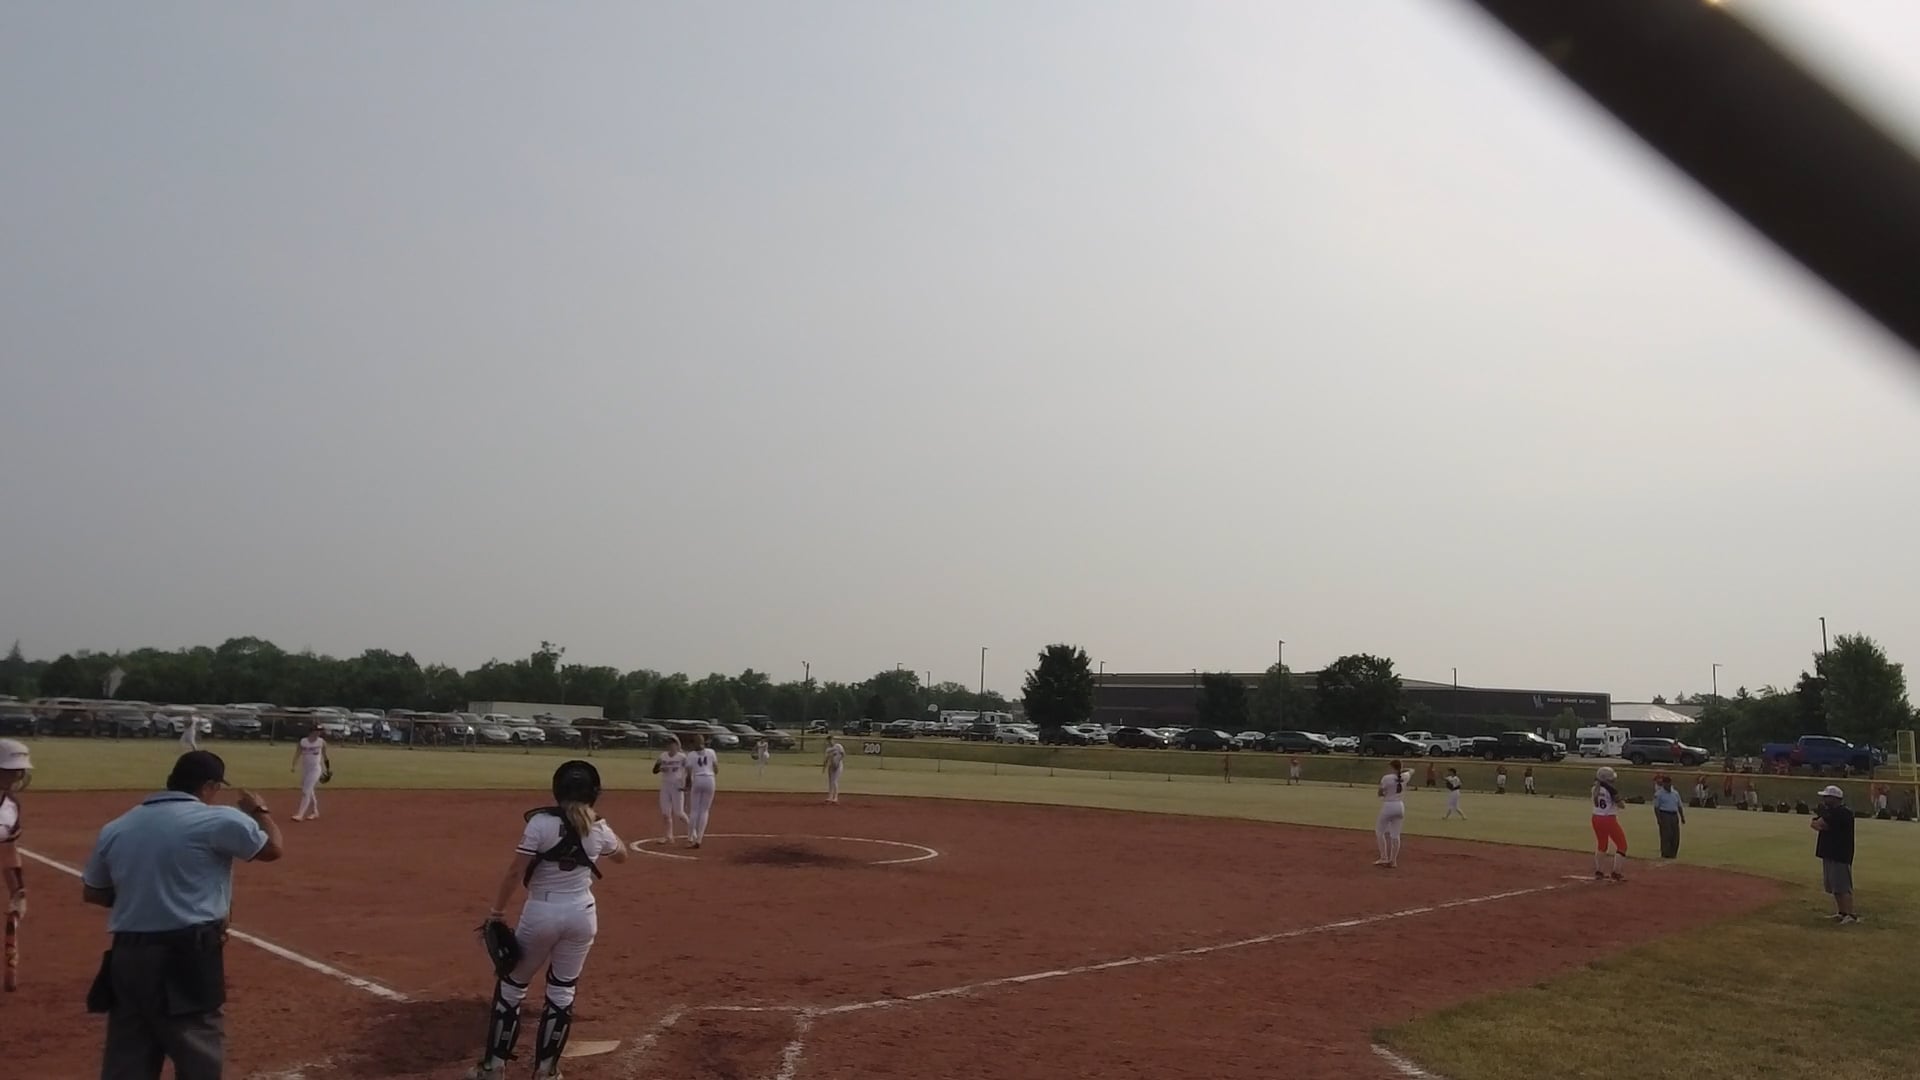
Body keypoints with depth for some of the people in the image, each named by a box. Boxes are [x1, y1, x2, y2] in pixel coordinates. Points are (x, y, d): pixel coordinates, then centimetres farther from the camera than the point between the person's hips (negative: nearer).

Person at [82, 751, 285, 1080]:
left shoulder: (115, 828, 9)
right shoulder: (218, 820, -10)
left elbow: (92, 892, 18)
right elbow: (273, 849, 2)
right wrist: (260, 811, 19)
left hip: (126, 956, 6)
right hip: (188, 957, -6)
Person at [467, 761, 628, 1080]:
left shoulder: (541, 822, -13)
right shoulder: (599, 828, -2)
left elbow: (515, 872, -14)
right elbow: (622, 855, 20)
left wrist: (496, 912, -4)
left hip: (541, 913, -3)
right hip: (581, 915, 3)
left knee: (512, 985, 14)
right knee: (562, 991, 13)